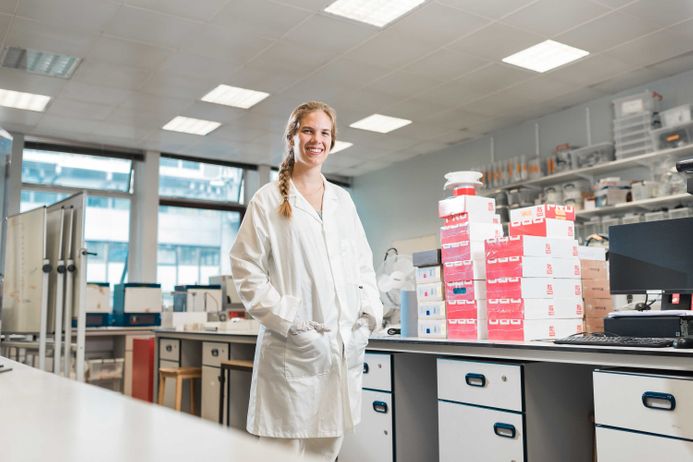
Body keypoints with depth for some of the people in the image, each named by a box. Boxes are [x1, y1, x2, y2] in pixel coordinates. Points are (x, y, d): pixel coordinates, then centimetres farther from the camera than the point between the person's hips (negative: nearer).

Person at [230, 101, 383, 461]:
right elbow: (246, 270, -3)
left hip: (347, 346, 5)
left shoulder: (343, 200, 16)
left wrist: (369, 315, 4)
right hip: (294, 348, -4)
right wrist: (289, 324, -11)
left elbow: (363, 265, 18)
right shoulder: (268, 200, 2)